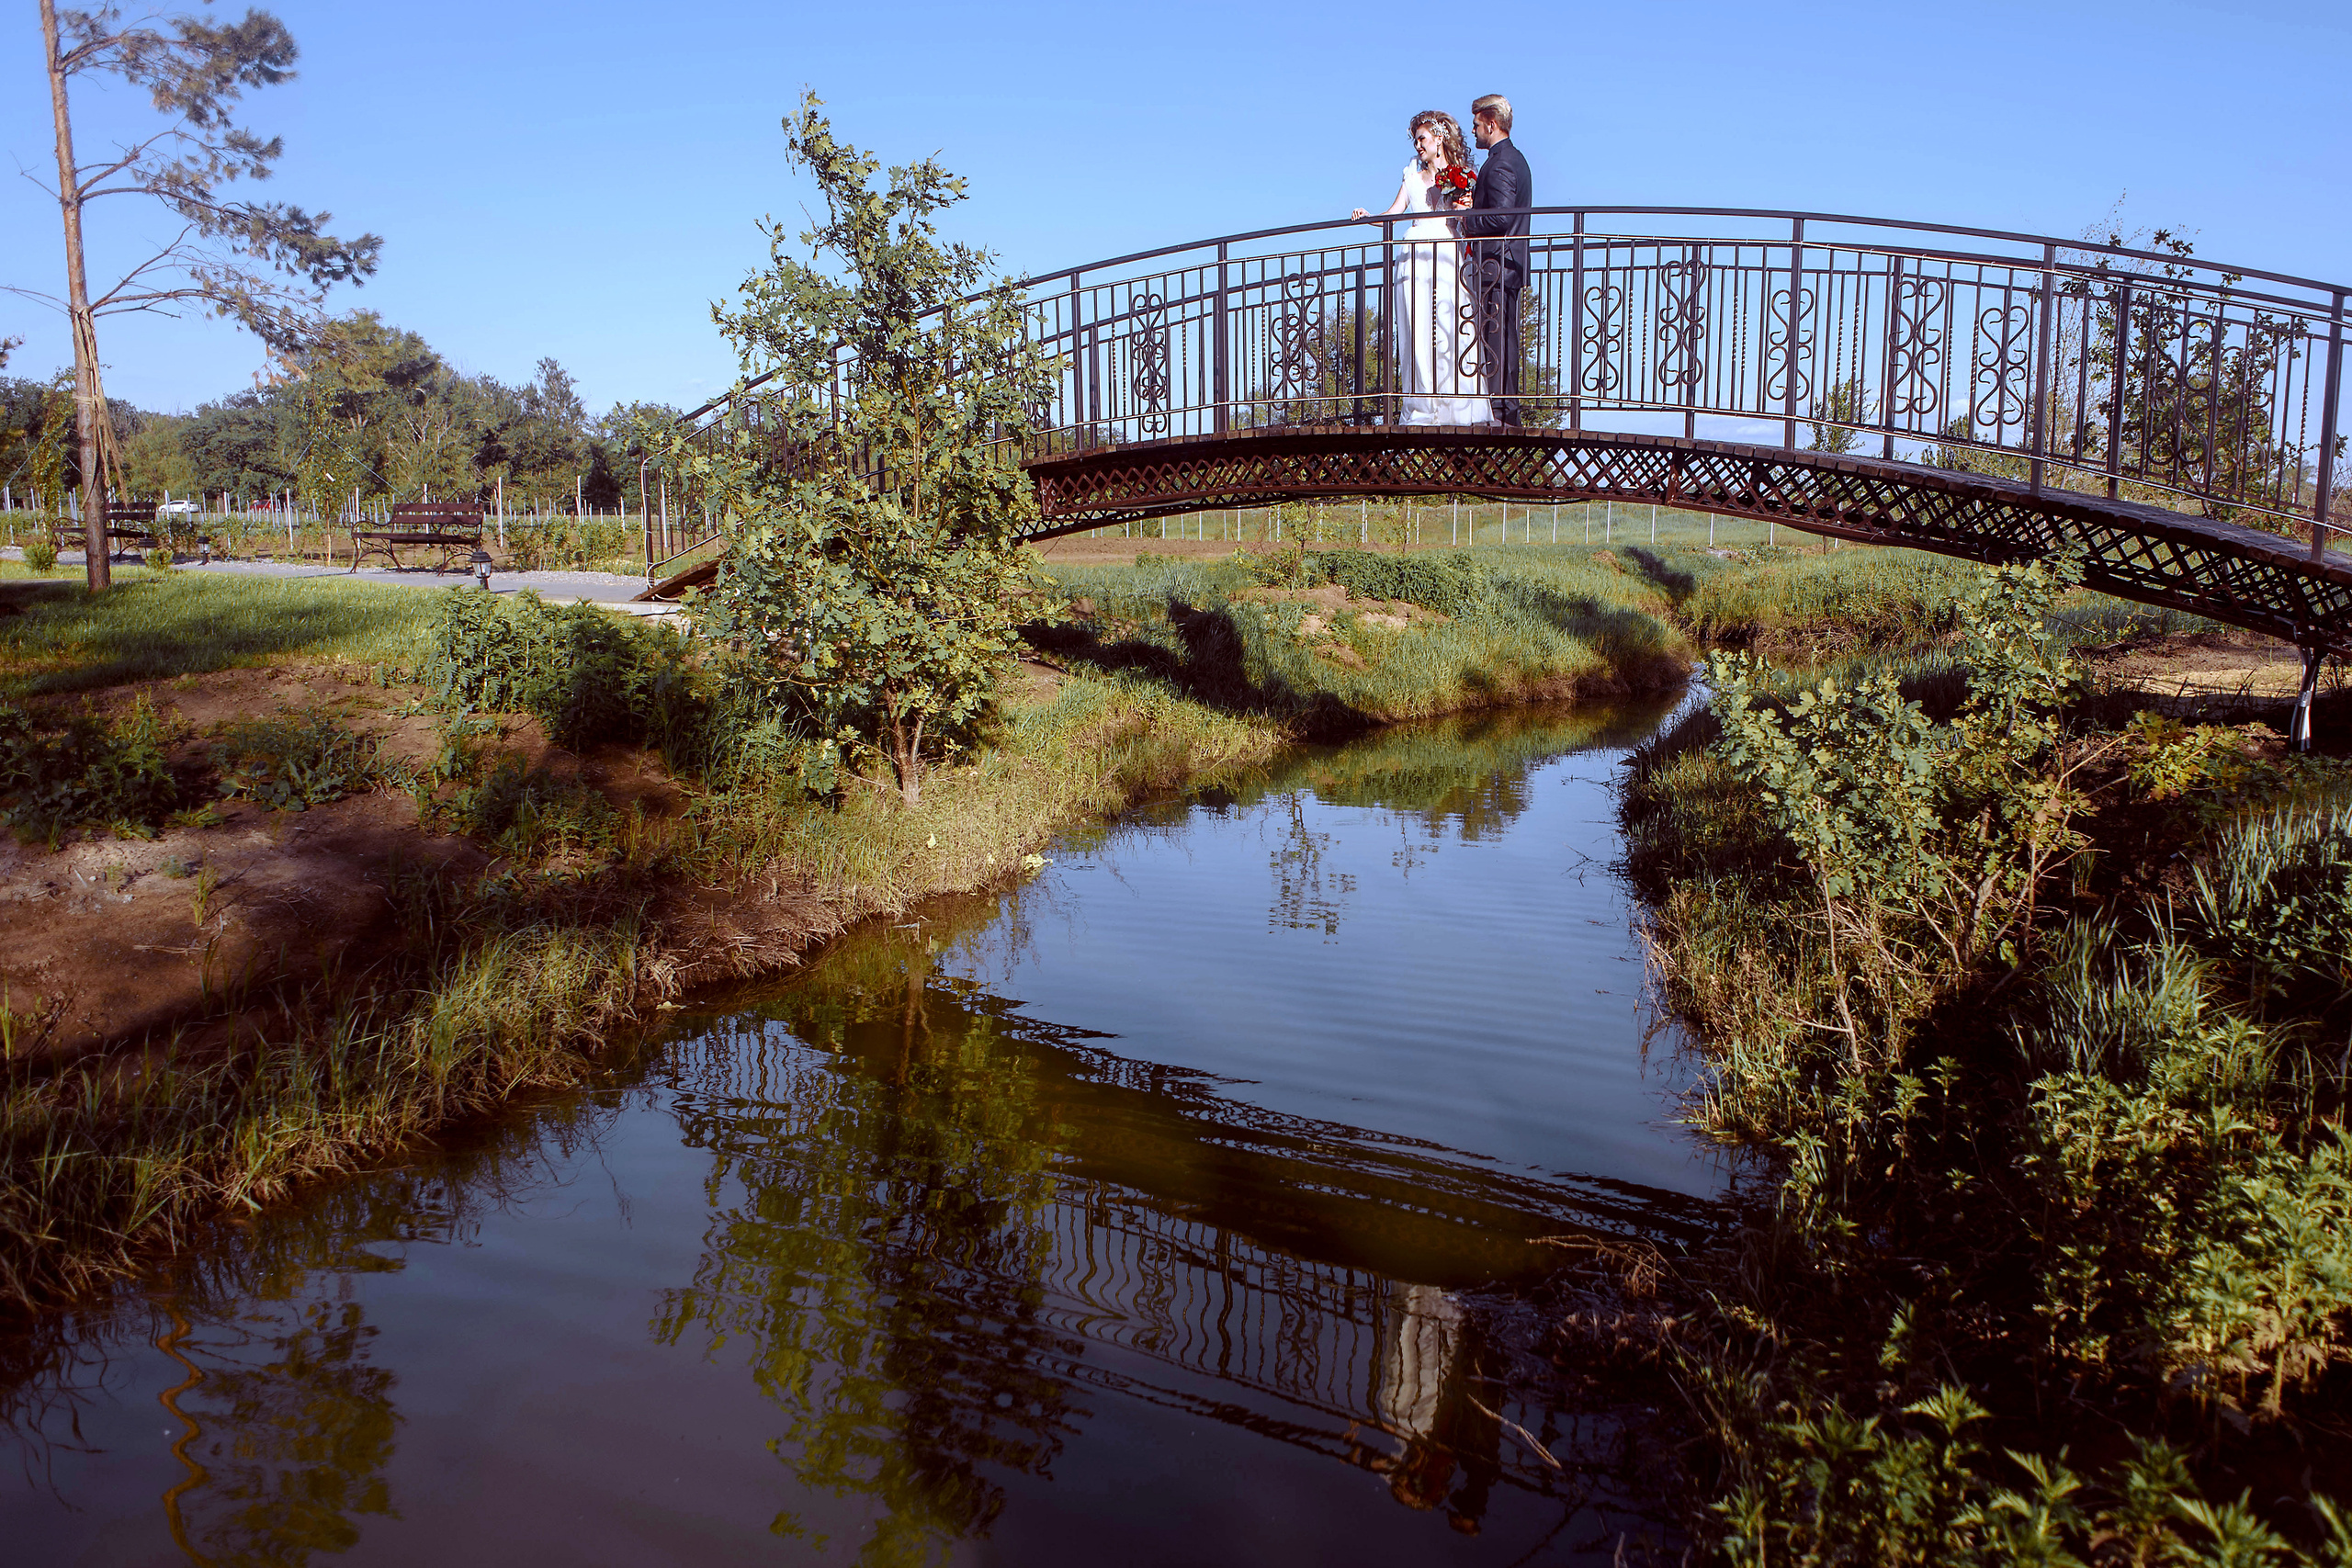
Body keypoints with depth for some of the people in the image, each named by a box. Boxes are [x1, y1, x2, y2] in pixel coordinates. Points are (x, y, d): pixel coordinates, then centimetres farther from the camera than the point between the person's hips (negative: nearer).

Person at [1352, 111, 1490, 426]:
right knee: (1417, 335, -4)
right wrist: (1367, 216, -8)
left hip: (1447, 258, -3)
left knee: (1450, 334, -11)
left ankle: (1460, 411, -9)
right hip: (1414, 257, 3)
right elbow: (1393, 214, 10)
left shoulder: (1462, 176, 10)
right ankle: (1422, 411, -4)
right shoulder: (1413, 174, 19)